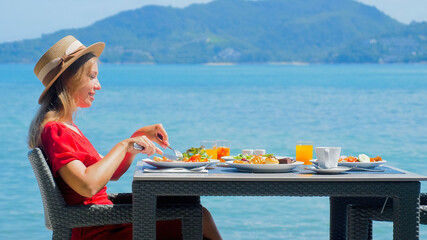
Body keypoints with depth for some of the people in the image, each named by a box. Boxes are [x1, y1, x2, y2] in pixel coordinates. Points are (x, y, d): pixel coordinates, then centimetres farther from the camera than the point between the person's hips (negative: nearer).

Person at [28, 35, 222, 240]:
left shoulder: (66, 127, 17)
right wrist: (124, 146, -18)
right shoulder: (55, 131, -15)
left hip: (107, 222, 10)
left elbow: (110, 173, 22)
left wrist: (139, 136, 10)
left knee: (198, 215, 6)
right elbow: (88, 185, -30)